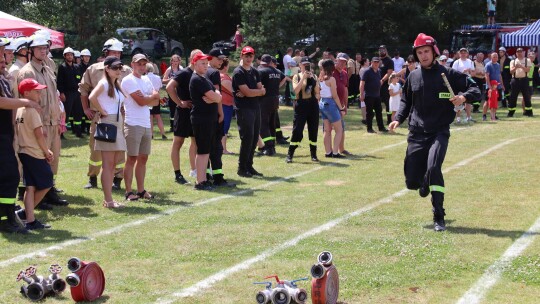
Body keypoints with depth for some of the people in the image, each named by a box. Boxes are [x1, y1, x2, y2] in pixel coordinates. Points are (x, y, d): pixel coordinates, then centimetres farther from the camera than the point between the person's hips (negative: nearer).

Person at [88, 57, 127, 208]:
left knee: (112, 164, 9)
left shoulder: (116, 85, 17)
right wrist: (102, 111, -15)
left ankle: (108, 198, 12)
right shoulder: (104, 83, -9)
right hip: (107, 123, -9)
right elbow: (92, 97, -26)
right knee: (108, 164, -7)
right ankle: (108, 200, -6)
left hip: (118, 124, 9)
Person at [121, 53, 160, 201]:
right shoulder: (128, 80, -8)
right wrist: (152, 96, 2)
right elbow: (140, 102, -16)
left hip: (146, 124, 7)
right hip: (133, 125, -7)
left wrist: (145, 98, -11)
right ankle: (129, 192, 0)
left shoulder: (146, 81, 17)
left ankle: (141, 190, 16)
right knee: (132, 158, -5)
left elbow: (156, 101, 8)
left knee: (143, 158, 9)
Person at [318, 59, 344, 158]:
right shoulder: (331, 79, -14)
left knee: (327, 130, 13)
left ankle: (328, 152, 14)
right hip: (330, 104, -7)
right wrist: (341, 107, -5)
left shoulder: (321, 79, 4)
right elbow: (334, 95, -13)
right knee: (339, 130, 1)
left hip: (322, 103, 7)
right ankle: (335, 152, -5)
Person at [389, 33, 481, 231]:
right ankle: (425, 183, 42)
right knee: (412, 182, 2)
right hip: (417, 134, 4)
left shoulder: (448, 74, -1)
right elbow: (406, 101, 22)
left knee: (433, 168, -27)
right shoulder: (413, 77, 10)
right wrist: (399, 119, 5)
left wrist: (464, 97, -21)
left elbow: (475, 89, 0)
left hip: (439, 132, -4)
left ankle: (439, 218, -18)